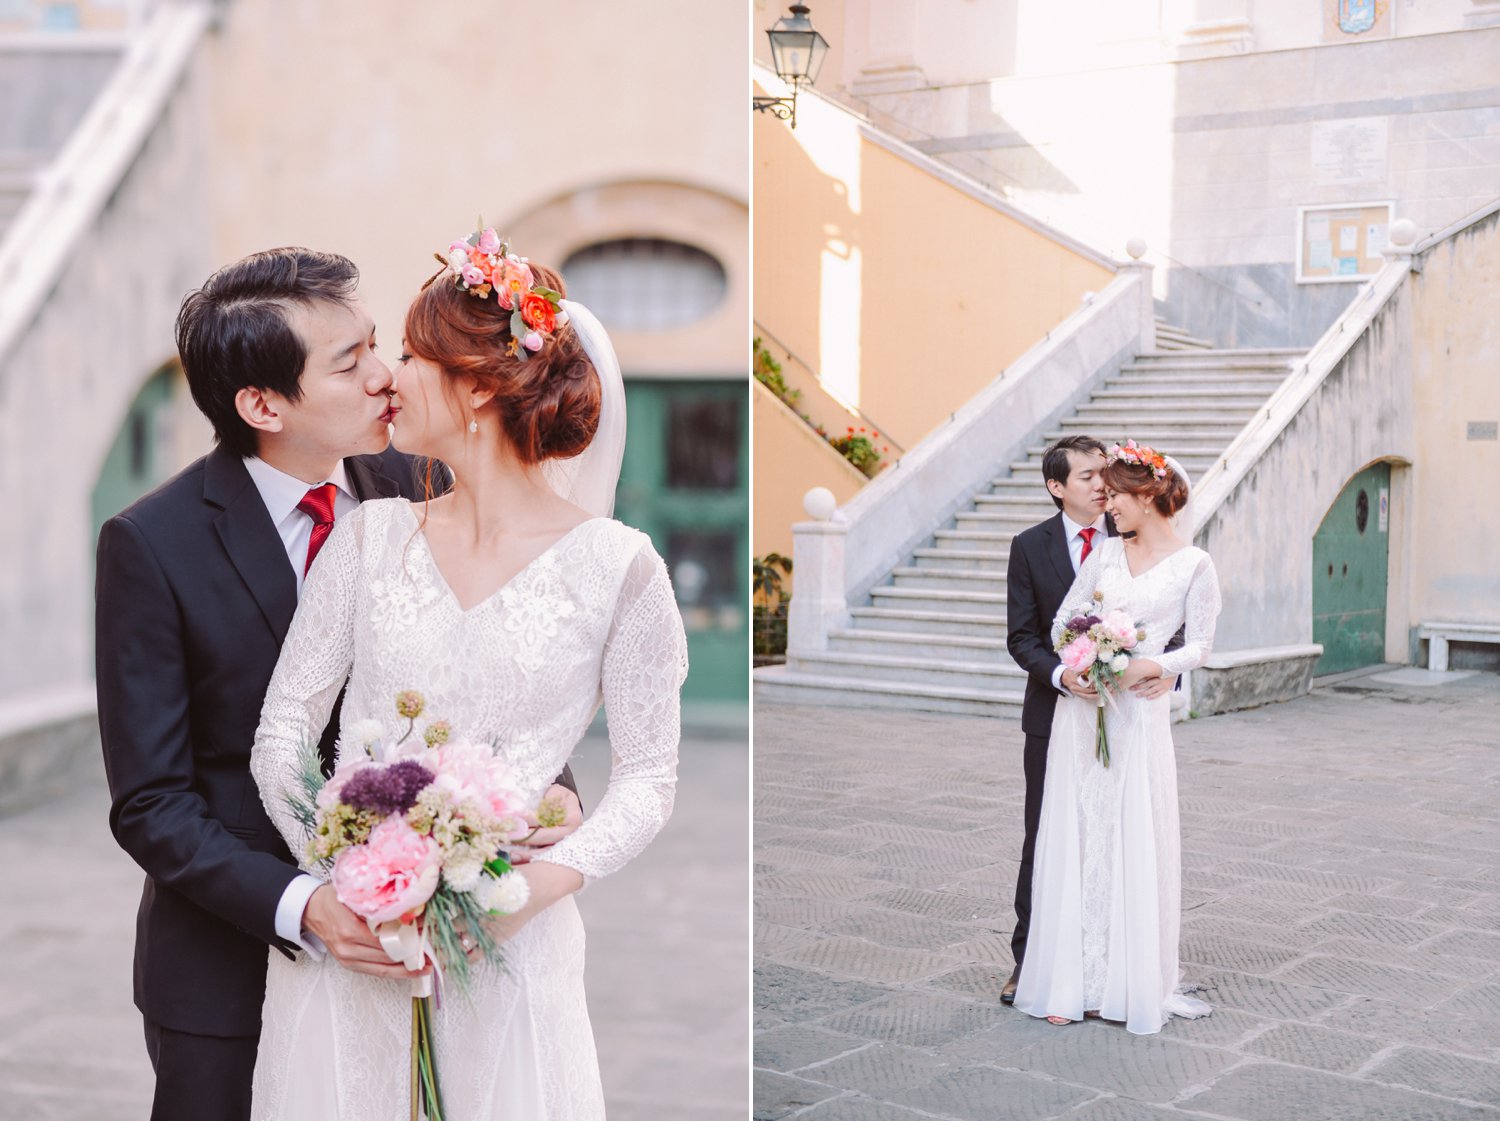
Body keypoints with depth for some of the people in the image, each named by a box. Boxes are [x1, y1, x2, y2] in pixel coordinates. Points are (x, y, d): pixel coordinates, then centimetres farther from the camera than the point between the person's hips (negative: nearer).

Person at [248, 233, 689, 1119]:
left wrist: (544, 881, -19)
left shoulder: (615, 565, -6)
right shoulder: (372, 536, 4)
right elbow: (283, 727, 3)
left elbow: (649, 778, -4)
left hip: (508, 945, -2)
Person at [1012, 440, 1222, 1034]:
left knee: (1137, 844, -1)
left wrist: (1149, 665, -18)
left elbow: (1199, 647, -2)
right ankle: (1072, 981, 8)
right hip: (1082, 707, 4)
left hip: (1140, 712, -3)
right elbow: (1061, 622, 12)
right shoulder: (1106, 552, 10)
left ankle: (1134, 980, 11)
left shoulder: (1193, 564, -1)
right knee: (1077, 839, 3)